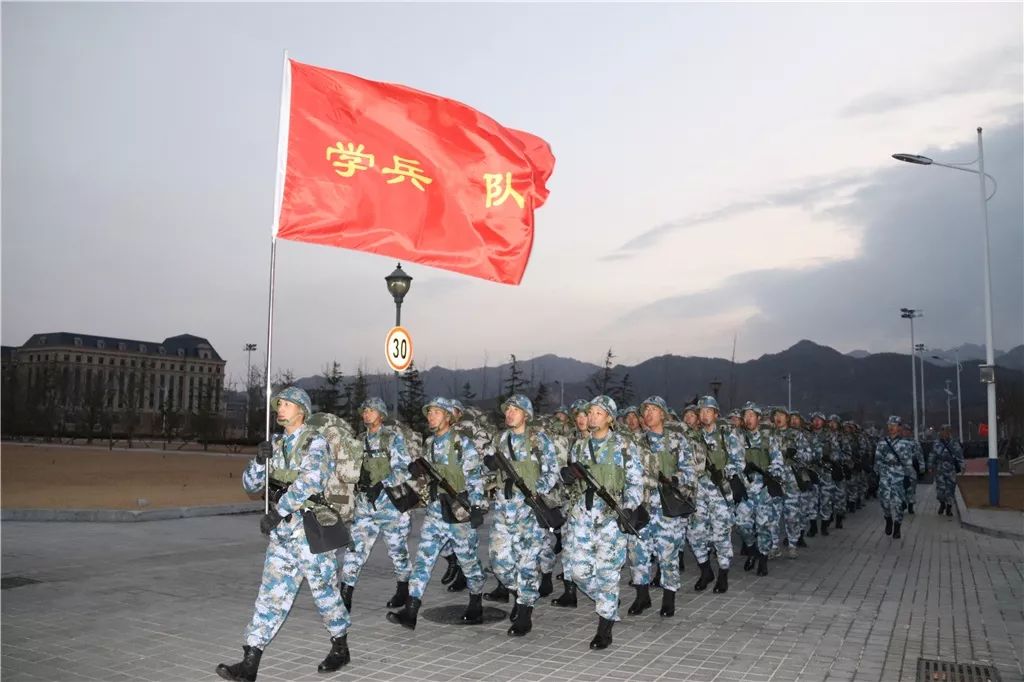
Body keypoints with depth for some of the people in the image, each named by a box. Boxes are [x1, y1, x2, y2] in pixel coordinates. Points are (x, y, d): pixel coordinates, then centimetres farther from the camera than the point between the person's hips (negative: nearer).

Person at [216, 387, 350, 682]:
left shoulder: (315, 442, -9)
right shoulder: (276, 444, 11)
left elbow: (309, 482, -23)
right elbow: (250, 484, 11)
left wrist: (276, 512, -23)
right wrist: (260, 461, -9)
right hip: (281, 532, 6)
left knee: (324, 591, 6)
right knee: (271, 595, 4)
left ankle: (341, 648, 25)